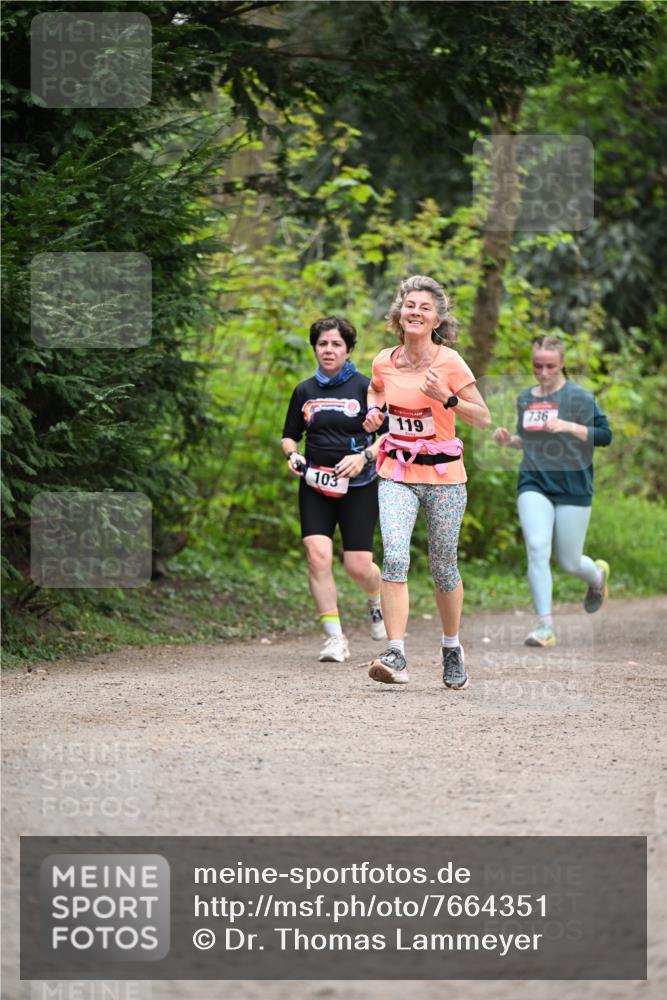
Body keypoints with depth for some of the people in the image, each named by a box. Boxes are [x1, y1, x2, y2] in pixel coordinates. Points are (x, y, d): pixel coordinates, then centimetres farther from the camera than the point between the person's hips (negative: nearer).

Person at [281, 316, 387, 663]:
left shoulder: (365, 387, -1)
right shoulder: (305, 391, 10)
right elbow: (289, 435, 21)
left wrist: (364, 456, -16)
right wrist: (292, 455, -1)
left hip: (358, 487, -3)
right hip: (316, 487, 3)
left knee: (358, 566, -5)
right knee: (318, 555, -16)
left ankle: (378, 599, 33)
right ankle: (335, 638, -11)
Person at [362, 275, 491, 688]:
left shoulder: (449, 362, -10)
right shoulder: (385, 362, 1)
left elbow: (483, 418, -8)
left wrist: (446, 398, -23)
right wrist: (373, 411, 4)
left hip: (443, 473, -2)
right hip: (397, 473, 2)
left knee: (443, 566, 8)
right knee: (394, 558, -17)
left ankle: (452, 648, 30)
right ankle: (396, 655, -22)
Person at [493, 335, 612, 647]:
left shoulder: (578, 397, -5)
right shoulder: (525, 399, 11)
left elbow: (604, 435, -9)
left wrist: (570, 426, -23)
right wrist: (509, 440, 4)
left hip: (572, 486, -3)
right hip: (534, 483, 3)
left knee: (569, 562, 4)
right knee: (537, 548, -19)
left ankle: (598, 574, 43)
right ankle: (545, 625, -18)